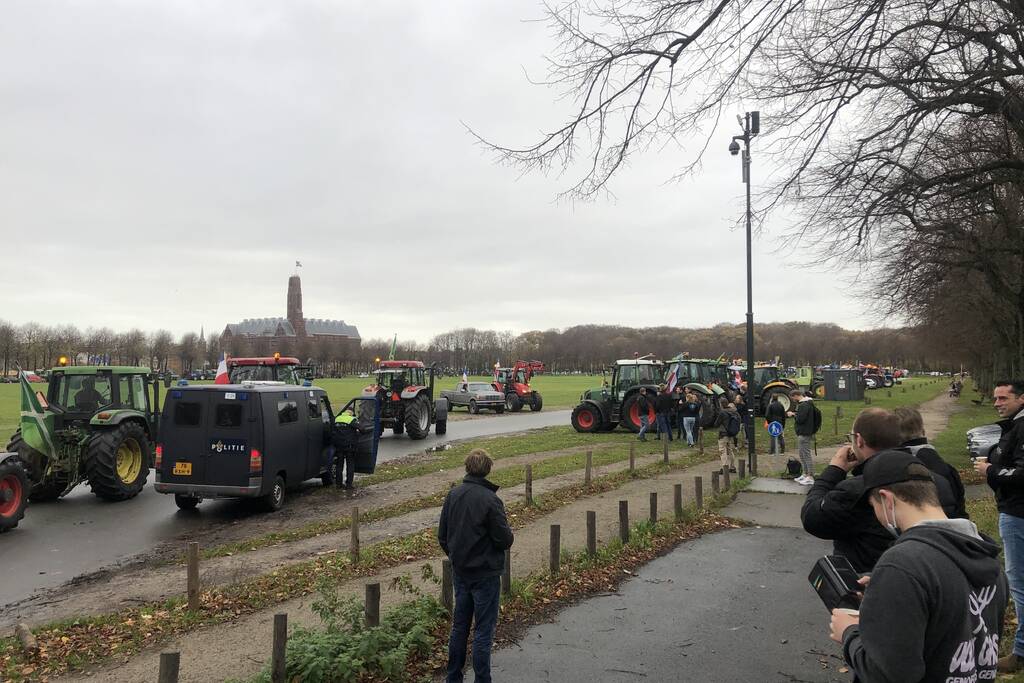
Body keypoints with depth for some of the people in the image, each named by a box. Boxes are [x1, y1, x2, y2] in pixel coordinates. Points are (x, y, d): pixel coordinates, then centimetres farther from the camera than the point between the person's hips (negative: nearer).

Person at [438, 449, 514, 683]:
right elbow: (504, 540, -17)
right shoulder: (490, 499, -21)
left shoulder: (452, 495, -2)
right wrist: (510, 534, 5)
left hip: (460, 573, 6)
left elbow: (442, 536, 5)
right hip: (485, 574, -6)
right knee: (483, 629, 5)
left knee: (459, 626, 18)